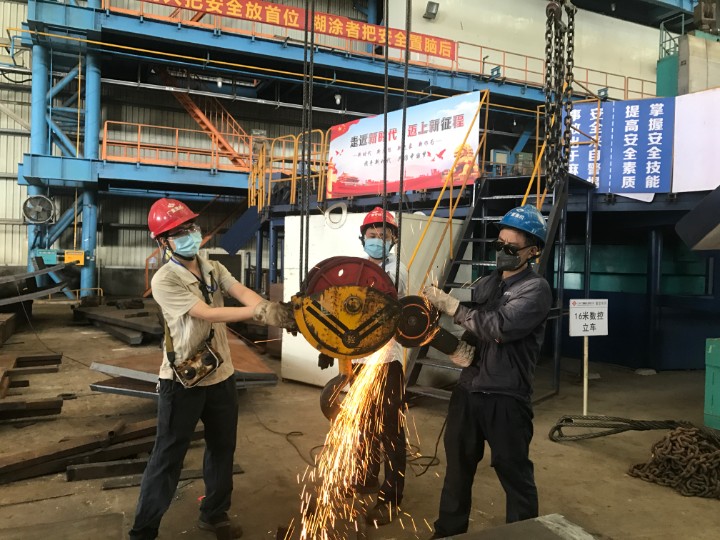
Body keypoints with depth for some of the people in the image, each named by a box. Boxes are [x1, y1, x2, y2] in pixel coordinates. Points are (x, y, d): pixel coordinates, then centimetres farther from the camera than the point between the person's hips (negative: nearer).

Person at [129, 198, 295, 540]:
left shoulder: (214, 268, 3)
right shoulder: (164, 281, -17)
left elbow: (243, 293, -15)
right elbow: (207, 313, -28)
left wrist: (274, 309, -35)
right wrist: (261, 313, -37)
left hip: (221, 375, 6)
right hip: (183, 381, -6)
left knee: (222, 448, 18)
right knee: (168, 456, 4)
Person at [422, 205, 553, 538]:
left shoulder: (536, 289, -10)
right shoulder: (486, 283, 11)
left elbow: (499, 326, -23)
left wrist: (450, 305, -19)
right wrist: (464, 347, -4)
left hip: (505, 398, -6)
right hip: (468, 390, 7)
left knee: (515, 474, 8)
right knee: (457, 467, 18)